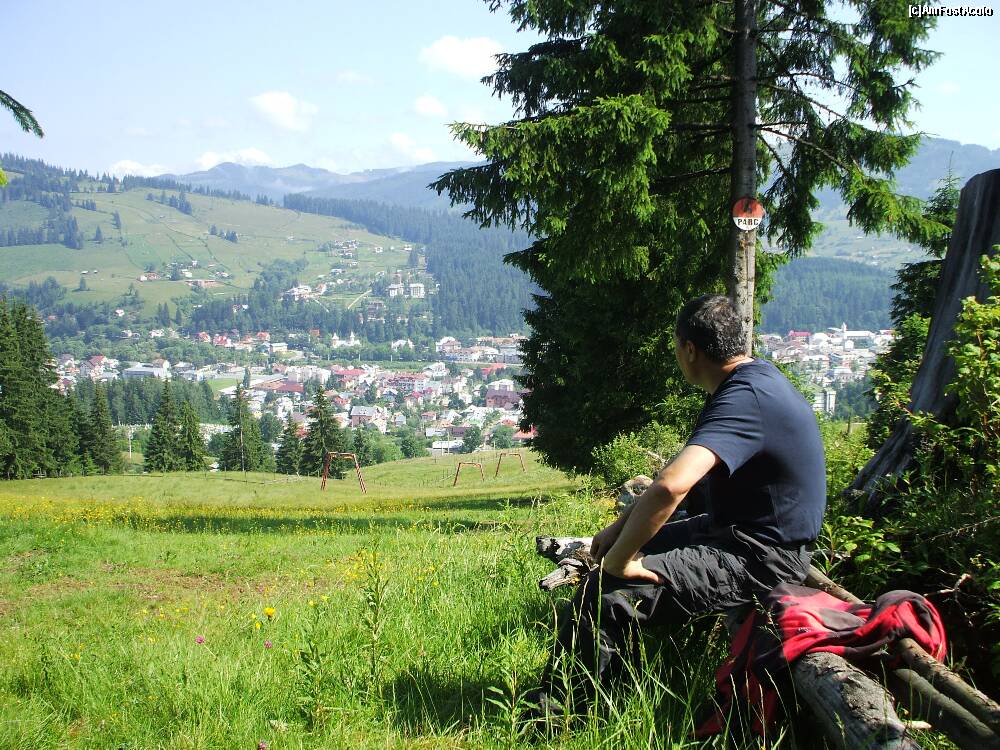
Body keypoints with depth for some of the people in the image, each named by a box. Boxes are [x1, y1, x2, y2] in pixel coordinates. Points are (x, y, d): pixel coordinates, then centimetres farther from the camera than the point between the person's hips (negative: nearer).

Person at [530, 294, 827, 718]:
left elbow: (671, 487, -38)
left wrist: (618, 560, -26)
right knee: (634, 548, 19)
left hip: (761, 555, -11)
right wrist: (620, 528, 10)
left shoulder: (743, 399, -25)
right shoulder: (752, 378, 9)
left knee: (608, 591, -21)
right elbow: (679, 471, 16)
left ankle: (549, 713, -8)